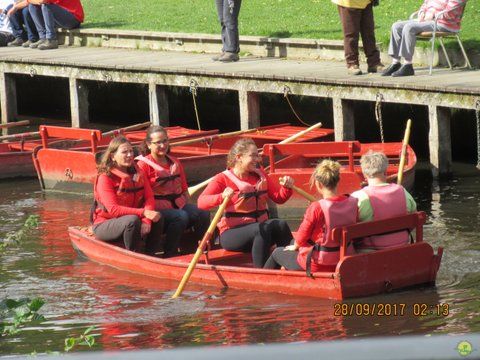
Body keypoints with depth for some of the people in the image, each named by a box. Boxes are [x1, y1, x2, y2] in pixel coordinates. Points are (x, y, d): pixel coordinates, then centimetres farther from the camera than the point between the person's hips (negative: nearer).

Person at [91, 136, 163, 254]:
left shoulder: (137, 173, 5)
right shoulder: (105, 178, -15)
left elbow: (149, 198, -5)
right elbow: (113, 209, -24)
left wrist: (146, 220, -25)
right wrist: (143, 212, -33)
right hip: (104, 225, -6)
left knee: (157, 218, -19)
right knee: (133, 220, -35)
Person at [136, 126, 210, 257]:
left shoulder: (175, 163, 19)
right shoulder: (144, 165, -2)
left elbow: (184, 190, 22)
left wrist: (188, 208, 6)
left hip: (179, 206, 6)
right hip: (158, 210, -6)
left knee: (203, 215, -23)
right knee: (181, 217, -36)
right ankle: (170, 254, -29)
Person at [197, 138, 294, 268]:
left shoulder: (260, 175, 14)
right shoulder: (223, 178, -4)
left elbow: (279, 198, 15)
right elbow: (201, 202, -17)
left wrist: (287, 188, -7)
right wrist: (222, 197, -36)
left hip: (260, 226, 5)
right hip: (231, 233, -5)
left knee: (281, 225, -27)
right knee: (262, 229, -36)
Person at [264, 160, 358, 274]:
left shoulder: (316, 208, -25)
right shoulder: (352, 203, -10)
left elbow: (302, 236, -13)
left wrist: (295, 246, 12)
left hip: (318, 265, -6)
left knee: (277, 253, 23)